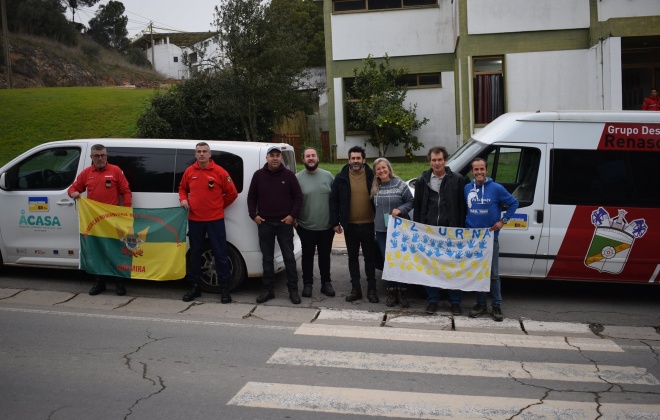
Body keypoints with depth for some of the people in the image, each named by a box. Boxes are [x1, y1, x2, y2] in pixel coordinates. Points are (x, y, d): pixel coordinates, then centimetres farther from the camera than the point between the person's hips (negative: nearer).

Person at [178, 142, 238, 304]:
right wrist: (183, 200, 1)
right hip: (194, 220, 3)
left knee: (220, 254, 0)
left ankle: (225, 288, 8)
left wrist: (219, 206, 4)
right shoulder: (189, 171, 5)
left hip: (215, 220, -3)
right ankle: (195, 286, 24)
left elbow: (232, 193, 0)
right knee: (195, 254, 12)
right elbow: (183, 188, 21)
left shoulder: (219, 172, -5)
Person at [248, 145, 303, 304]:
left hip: (285, 223, -2)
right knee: (267, 258, 8)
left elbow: (298, 197, 1)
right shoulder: (258, 175, 5)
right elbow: (251, 197, 10)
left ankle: (293, 290, 10)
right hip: (264, 223, 2)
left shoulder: (289, 175, 0)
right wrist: (254, 215, 0)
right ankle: (269, 289, 16)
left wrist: (293, 215, -8)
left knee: (289, 257, 3)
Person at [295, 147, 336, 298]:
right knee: (307, 255, 10)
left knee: (325, 255, 13)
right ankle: (307, 283, 22)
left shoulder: (328, 176, 1)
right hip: (306, 227, -1)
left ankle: (326, 283, 25)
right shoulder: (297, 178, -4)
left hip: (327, 226, 1)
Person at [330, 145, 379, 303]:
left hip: (368, 225, -1)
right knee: (353, 257, 10)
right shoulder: (341, 178, -1)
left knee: (370, 257, 7)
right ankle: (355, 288, 20)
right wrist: (335, 222, -2)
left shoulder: (372, 176, -2)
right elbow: (334, 201, 2)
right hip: (349, 225, 1)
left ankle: (371, 289, 17)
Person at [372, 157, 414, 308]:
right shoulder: (375, 187, 7)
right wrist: (375, 220, 7)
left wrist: (400, 210, -18)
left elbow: (411, 202, -3)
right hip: (381, 230, 4)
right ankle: (391, 292, 14)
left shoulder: (400, 185, -5)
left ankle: (402, 293, 8)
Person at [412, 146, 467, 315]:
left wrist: (461, 229, -6)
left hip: (451, 231, -2)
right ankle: (433, 300, 20)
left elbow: (462, 207, -1)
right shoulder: (422, 181, 7)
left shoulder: (458, 180, 0)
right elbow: (417, 207, 10)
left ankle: (455, 301, 16)